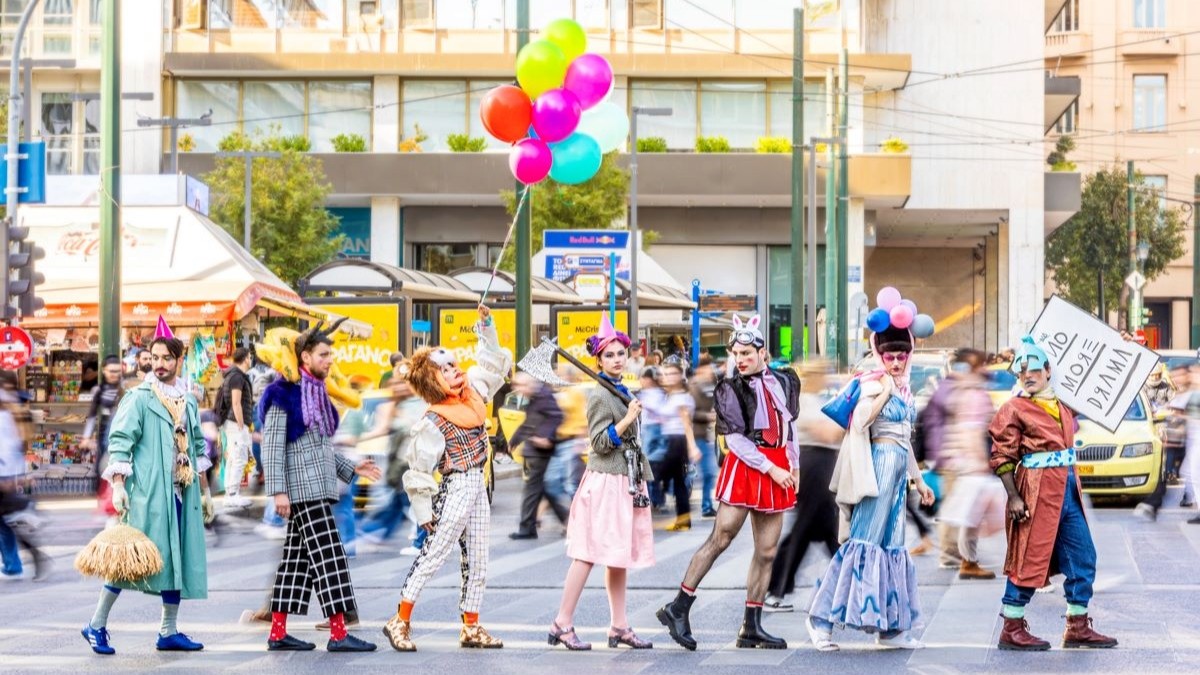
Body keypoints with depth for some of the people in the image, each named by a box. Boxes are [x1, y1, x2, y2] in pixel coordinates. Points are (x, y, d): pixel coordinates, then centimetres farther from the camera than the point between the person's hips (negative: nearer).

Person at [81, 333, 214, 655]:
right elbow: (119, 441, -9)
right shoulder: (139, 398, -4)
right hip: (148, 493, -6)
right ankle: (96, 625, 1)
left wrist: (204, 490, 21)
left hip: (181, 494, 6)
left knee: (179, 559, 6)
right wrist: (118, 485, -18)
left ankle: (169, 631, 13)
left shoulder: (188, 401, 14)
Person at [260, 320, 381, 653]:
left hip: (318, 486, 9)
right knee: (327, 556, -12)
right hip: (302, 489, -9)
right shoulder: (284, 394, -10)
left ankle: (278, 632, 11)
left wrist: (351, 469, 16)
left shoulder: (317, 393, 18)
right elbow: (272, 446, -14)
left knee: (298, 558, 8)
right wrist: (278, 490, -20)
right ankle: (338, 633, -14)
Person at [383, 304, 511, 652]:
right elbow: (418, 469, -13)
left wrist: (487, 327, 11)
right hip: (455, 489, -8)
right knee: (433, 554, -8)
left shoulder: (473, 394, 6)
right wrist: (423, 511, -11)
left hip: (477, 487, 8)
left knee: (477, 560, 9)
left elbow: (490, 362, 22)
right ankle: (401, 621, -2)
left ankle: (471, 627, 16)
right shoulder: (433, 422, -15)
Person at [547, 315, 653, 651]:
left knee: (620, 556, 9)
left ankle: (619, 626, 11)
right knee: (589, 555, -8)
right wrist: (628, 419, -24)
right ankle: (562, 624, -5)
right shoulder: (600, 395, -11)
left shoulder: (622, 392, 14)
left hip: (626, 482, 9)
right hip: (605, 482, -9)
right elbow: (601, 443, -16)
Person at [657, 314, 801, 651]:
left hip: (778, 470, 5)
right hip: (745, 468, -5)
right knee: (720, 539, -10)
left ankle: (752, 628, 6)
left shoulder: (783, 381, 11)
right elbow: (735, 438, -10)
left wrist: (794, 468, 13)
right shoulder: (731, 388, -3)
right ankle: (678, 608, -5)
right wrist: (771, 469, -14)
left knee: (767, 552, 3)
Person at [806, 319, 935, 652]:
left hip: (899, 469, 8)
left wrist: (919, 480, 26)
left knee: (892, 544, 8)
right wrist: (885, 391, -17)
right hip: (880, 463, -8)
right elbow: (859, 422, -22)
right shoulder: (874, 385, -6)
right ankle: (821, 617, -12)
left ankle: (891, 628, 10)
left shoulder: (905, 391, 17)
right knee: (865, 539, -12)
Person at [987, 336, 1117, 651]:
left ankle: (1077, 628, 15)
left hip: (1068, 491, 7)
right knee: (1030, 558, -3)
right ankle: (1011, 629, 5)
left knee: (1083, 557, 7)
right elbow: (1002, 457, -9)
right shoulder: (1014, 409, -6)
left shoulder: (1063, 403, 13)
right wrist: (1014, 498, -16)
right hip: (1038, 490, -7)